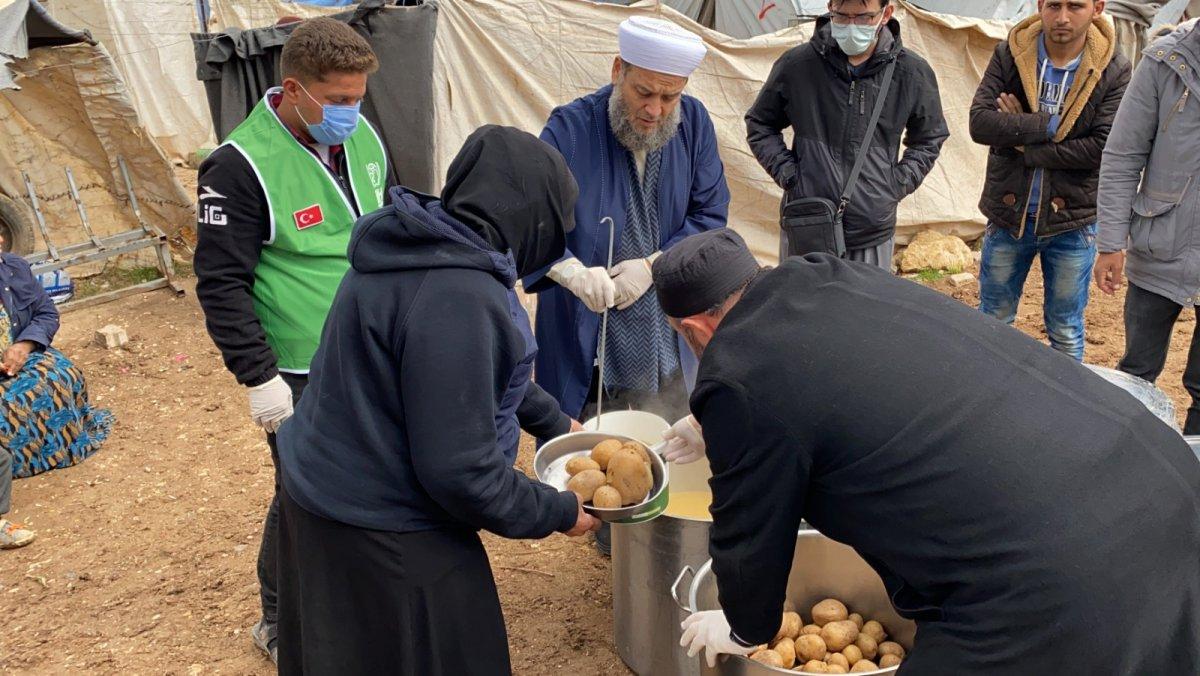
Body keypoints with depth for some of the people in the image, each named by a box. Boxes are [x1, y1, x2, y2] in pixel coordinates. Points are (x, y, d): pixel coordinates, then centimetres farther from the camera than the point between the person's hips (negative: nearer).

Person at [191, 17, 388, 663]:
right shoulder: (240, 167, -17)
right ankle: (280, 626, 28)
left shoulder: (362, 138, 4)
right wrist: (260, 376, -16)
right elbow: (221, 284, -14)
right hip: (304, 373, -6)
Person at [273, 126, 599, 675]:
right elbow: (459, 470, -28)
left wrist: (556, 423, 21)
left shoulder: (430, 250, 1)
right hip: (379, 537, -9)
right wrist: (556, 513, -13)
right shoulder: (456, 299, -30)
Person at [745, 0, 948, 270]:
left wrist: (898, 184, 2)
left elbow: (928, 140, 15)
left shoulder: (912, 73, -2)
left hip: (873, 236, 1)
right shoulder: (798, 64, -6)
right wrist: (786, 173, -2)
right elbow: (760, 124, 10)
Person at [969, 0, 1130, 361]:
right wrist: (1051, 125, -22)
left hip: (1072, 223, -1)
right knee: (993, 321, 16)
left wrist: (1023, 143, -18)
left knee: (1066, 331, 13)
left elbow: (1105, 148, -18)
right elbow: (979, 123, -17)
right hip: (1007, 215, 1)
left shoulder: (1115, 71, -8)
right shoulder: (1009, 55, -5)